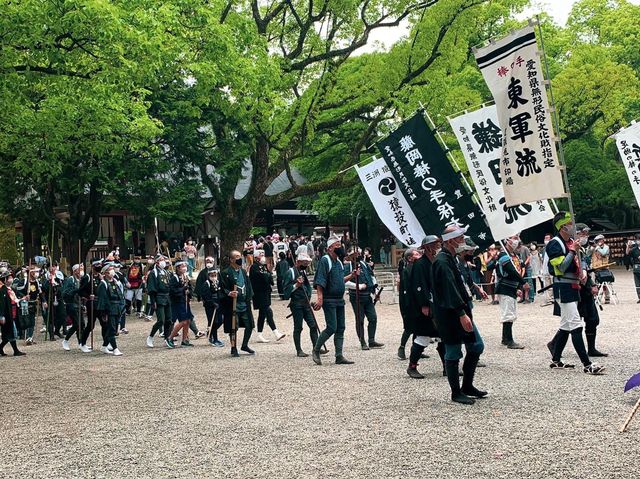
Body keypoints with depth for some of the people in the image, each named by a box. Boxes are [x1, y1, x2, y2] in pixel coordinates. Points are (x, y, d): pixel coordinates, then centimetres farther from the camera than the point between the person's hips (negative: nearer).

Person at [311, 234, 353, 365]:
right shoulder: (324, 260, -11)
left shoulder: (339, 262, 15)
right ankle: (316, 351, 5)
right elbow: (320, 281, -18)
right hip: (329, 300, -8)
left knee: (340, 328, 6)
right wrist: (320, 298, -25)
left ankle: (339, 356, 9)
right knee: (332, 327, -10)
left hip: (339, 300, 8)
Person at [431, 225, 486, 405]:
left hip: (461, 312, 10)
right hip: (450, 315, -10)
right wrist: (462, 314, -27)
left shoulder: (450, 258, 14)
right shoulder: (442, 262, -18)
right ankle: (456, 393, 10)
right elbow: (449, 290, -25)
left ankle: (467, 386, 23)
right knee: (453, 354, 0)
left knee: (477, 346, 13)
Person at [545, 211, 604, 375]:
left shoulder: (571, 242, 15)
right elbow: (561, 268, -20)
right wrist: (572, 251, -21)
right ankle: (587, 364, -12)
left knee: (566, 325, 13)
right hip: (563, 288, -10)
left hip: (573, 287, 10)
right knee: (576, 326, -11)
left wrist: (583, 271, 6)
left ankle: (556, 361, 22)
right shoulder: (555, 244, -13)